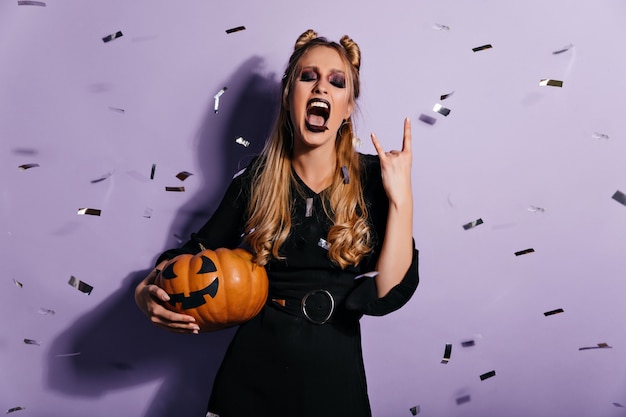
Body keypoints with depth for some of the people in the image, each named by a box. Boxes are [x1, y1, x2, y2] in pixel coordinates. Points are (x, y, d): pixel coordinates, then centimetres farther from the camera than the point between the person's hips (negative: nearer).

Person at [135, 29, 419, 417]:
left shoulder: (374, 179, -7)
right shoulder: (257, 180, -4)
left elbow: (388, 294, -15)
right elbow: (197, 252, 5)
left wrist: (401, 199, -21)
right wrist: (146, 291, -12)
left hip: (333, 374, -1)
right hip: (253, 369, 1)